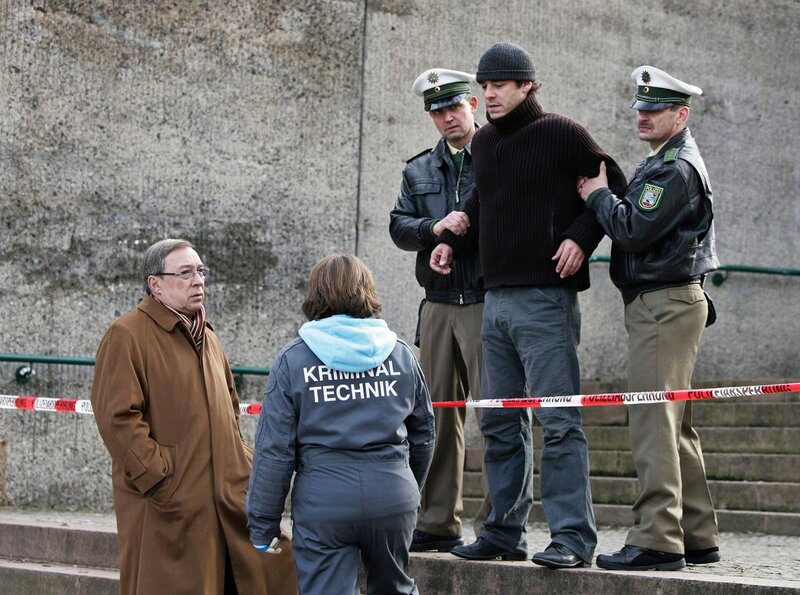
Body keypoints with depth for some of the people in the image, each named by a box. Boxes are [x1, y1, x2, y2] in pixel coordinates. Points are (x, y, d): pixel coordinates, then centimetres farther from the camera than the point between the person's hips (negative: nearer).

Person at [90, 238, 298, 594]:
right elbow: (117, 419, -16)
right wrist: (159, 481, -18)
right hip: (168, 508, -8)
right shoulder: (126, 336, -8)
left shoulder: (207, 337, 20)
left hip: (231, 495, 8)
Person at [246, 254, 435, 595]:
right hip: (393, 496, 3)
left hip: (323, 503, -3)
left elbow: (273, 449, -4)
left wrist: (262, 525, 2)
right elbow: (423, 434, 17)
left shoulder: (293, 359, -1)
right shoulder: (400, 353, 8)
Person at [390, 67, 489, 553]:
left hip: (489, 305, -5)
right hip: (439, 306, 5)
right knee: (440, 415, 8)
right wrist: (436, 228, -8)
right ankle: (438, 524, 14)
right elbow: (399, 227, 10)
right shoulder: (419, 171, 18)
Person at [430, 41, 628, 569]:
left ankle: (573, 537, -10)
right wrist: (452, 239, 16)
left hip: (546, 299, -8)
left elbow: (614, 187, -2)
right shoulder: (484, 142, 16)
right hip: (496, 299, 8)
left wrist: (581, 238, -12)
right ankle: (505, 533, 19)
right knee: (501, 422, 12)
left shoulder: (562, 134, -5)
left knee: (558, 420, -10)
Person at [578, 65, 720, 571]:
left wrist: (600, 195, -4)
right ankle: (697, 537, 18)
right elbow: (634, 223, 20)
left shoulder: (678, 168, -14)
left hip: (665, 305, -11)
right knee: (676, 426, 13)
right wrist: (603, 197, 6)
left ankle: (657, 539, -15)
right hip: (661, 305, 11)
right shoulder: (661, 163, 20)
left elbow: (632, 231, -18)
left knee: (653, 421, -13)